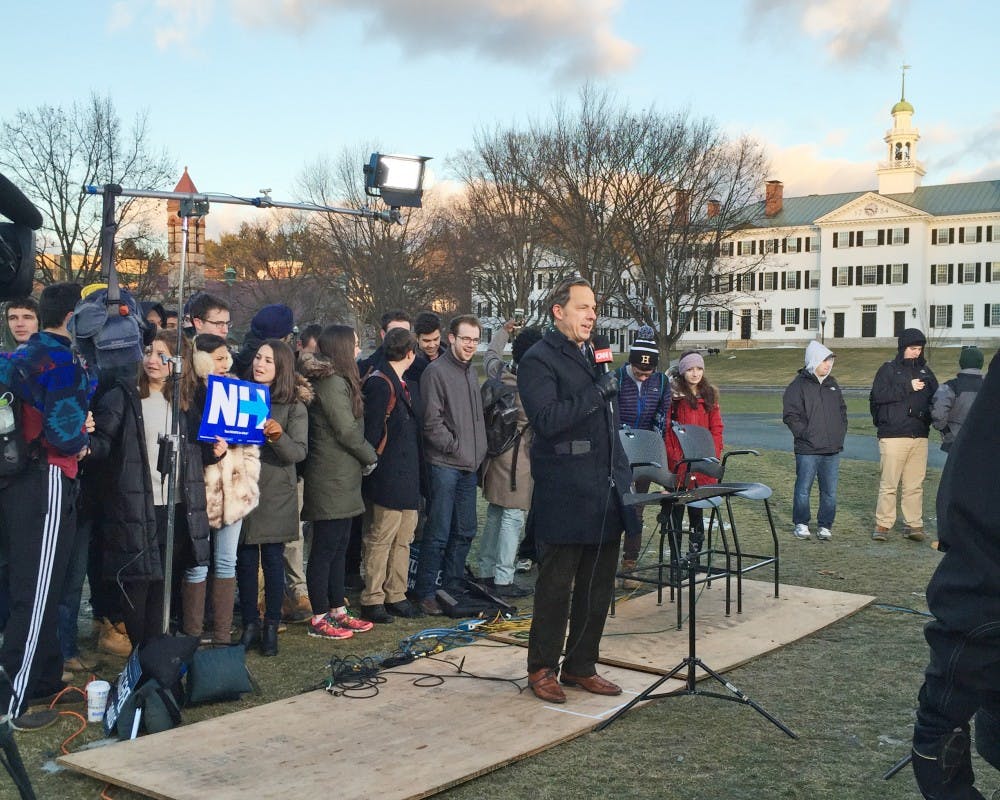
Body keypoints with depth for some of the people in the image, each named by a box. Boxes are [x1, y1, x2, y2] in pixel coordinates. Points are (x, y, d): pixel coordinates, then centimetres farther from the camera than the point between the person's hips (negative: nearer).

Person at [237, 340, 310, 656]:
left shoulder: (294, 406, -2)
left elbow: (299, 452, -9)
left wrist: (279, 436, -27)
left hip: (275, 493, -2)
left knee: (273, 559, 2)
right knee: (245, 559, 5)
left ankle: (271, 627, 12)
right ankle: (250, 624, 16)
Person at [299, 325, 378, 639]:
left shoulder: (339, 380, 16)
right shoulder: (331, 382, -16)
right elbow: (347, 431, -17)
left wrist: (365, 457, 4)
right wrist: (371, 457, -3)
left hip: (342, 480, 10)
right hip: (331, 480, -10)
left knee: (338, 548, 15)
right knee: (325, 549, -3)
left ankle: (337, 611, 23)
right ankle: (319, 620, 4)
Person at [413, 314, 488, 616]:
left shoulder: (472, 372, 15)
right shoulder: (436, 371, -9)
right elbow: (432, 421, -14)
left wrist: (479, 450, 12)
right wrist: (455, 447, -12)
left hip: (469, 465, 8)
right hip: (444, 464, -8)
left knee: (465, 531, 13)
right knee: (438, 533, -6)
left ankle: (453, 585, 25)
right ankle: (425, 592, 3)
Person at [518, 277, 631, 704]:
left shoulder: (592, 356, 17)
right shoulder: (538, 360, -9)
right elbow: (546, 419, -23)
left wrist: (624, 478, 19)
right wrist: (596, 393, -22)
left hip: (605, 495, 8)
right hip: (565, 498, -8)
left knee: (598, 587, 13)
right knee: (556, 587, 2)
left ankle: (581, 666, 25)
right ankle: (542, 669, 16)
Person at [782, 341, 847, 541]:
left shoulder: (832, 384, 15)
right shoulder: (799, 385, -5)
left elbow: (842, 410, 23)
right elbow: (790, 416, -9)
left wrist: (841, 433, 11)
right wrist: (805, 434, -14)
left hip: (832, 449, 6)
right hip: (808, 450, -5)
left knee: (830, 491, 7)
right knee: (803, 489, 1)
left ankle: (825, 525, 18)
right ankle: (801, 524, 14)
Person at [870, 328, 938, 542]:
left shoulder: (925, 371, 18)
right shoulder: (888, 369, 3)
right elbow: (878, 394, -12)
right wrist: (908, 387, -14)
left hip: (920, 436, 4)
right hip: (893, 435, -4)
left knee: (915, 484, 5)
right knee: (889, 483, -4)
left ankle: (914, 524, 9)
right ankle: (883, 524, 2)